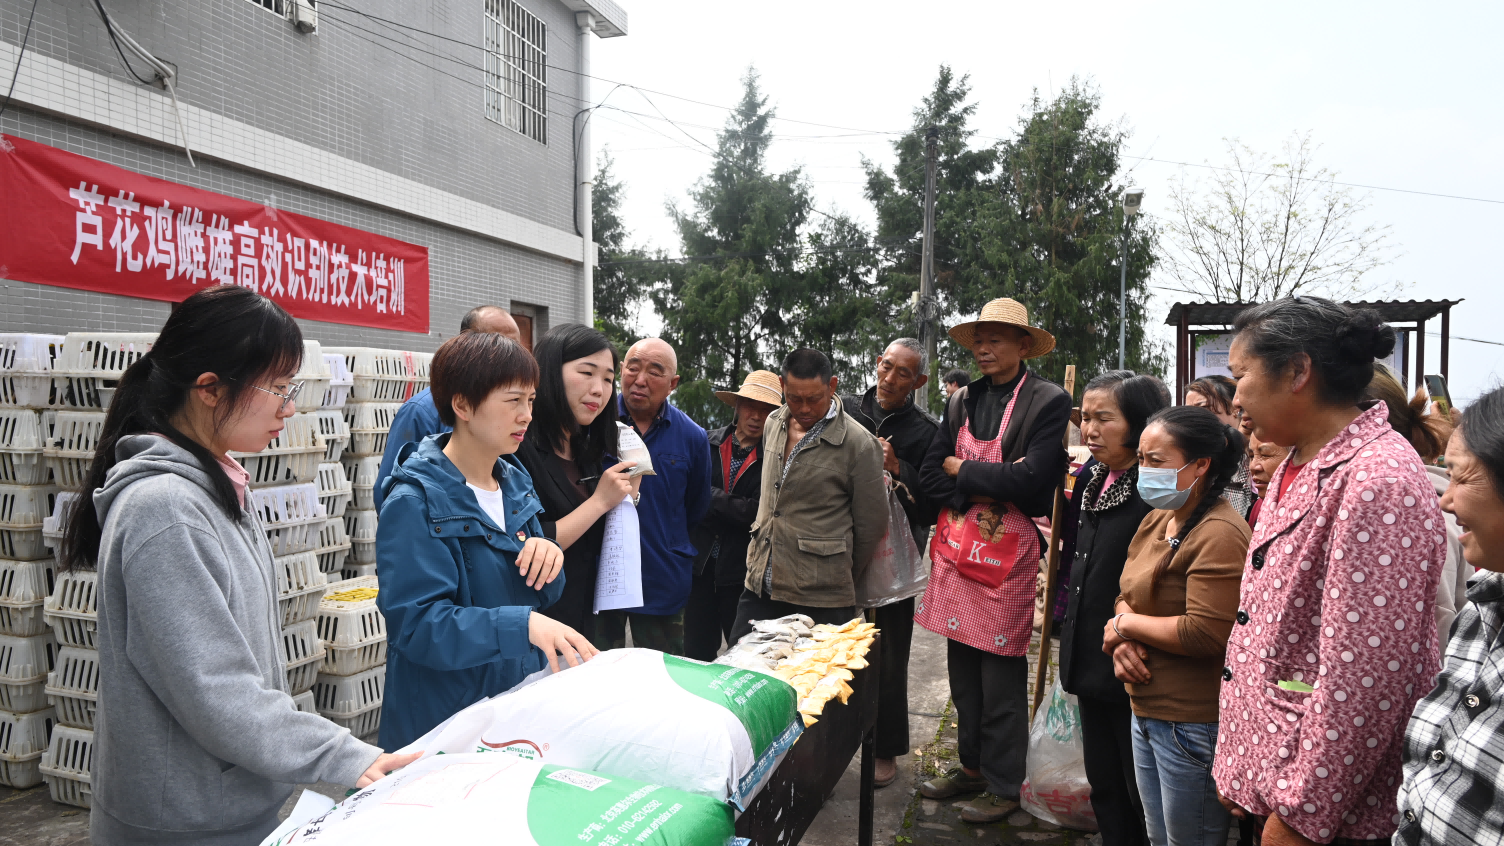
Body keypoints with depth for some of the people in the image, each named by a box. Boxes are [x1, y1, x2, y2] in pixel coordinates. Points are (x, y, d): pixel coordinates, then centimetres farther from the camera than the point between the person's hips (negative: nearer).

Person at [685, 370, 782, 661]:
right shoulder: (710, 444, 4)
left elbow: (759, 513, -14)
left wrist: (711, 496, -10)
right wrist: (735, 512, -10)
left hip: (743, 571, -3)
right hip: (702, 565, 3)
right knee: (696, 654, 12)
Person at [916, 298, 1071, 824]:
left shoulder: (1048, 401, -8)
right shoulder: (961, 401, 9)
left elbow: (1030, 479, -19)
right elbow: (930, 475, 5)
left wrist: (961, 470, -8)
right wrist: (984, 488, -11)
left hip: (1008, 554, -5)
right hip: (957, 546, 6)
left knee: (1001, 680, 4)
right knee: (962, 671, 15)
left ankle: (1003, 786, 21)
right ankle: (972, 766, 32)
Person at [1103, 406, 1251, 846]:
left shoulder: (1219, 534, -20)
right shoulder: (1157, 520, 9)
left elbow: (1206, 633, -26)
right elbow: (1129, 595, 14)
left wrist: (1125, 624, -13)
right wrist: (1123, 642, -7)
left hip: (1193, 723, -8)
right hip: (1147, 711, 9)